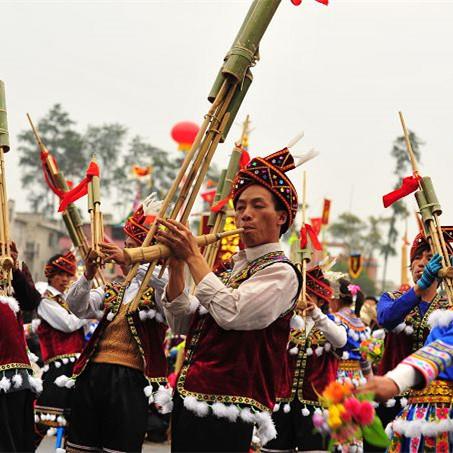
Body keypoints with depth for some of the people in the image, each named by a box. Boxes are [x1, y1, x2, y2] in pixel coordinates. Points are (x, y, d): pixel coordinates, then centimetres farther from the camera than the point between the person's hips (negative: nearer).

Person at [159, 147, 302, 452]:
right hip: (188, 398, 8)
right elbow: (182, 324, 13)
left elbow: (231, 313, -24)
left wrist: (193, 256, -15)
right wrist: (177, 264, 0)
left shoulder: (281, 272, -8)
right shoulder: (231, 268, 17)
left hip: (224, 407, -8)